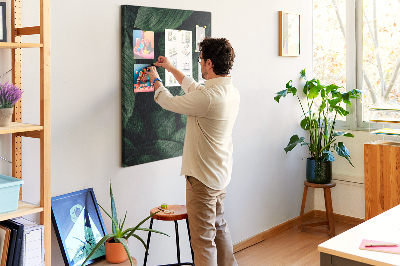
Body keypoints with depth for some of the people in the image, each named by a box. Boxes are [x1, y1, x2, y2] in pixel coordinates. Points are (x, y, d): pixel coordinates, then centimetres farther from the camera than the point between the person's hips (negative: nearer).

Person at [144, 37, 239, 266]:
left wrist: (156, 80, 9)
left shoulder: (208, 97, -27)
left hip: (203, 178, -10)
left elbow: (170, 102, -11)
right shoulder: (232, 92, 2)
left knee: (203, 238, 0)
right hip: (221, 173, 10)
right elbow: (195, 88, 20)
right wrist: (172, 69, 28)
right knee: (219, 225, 26)